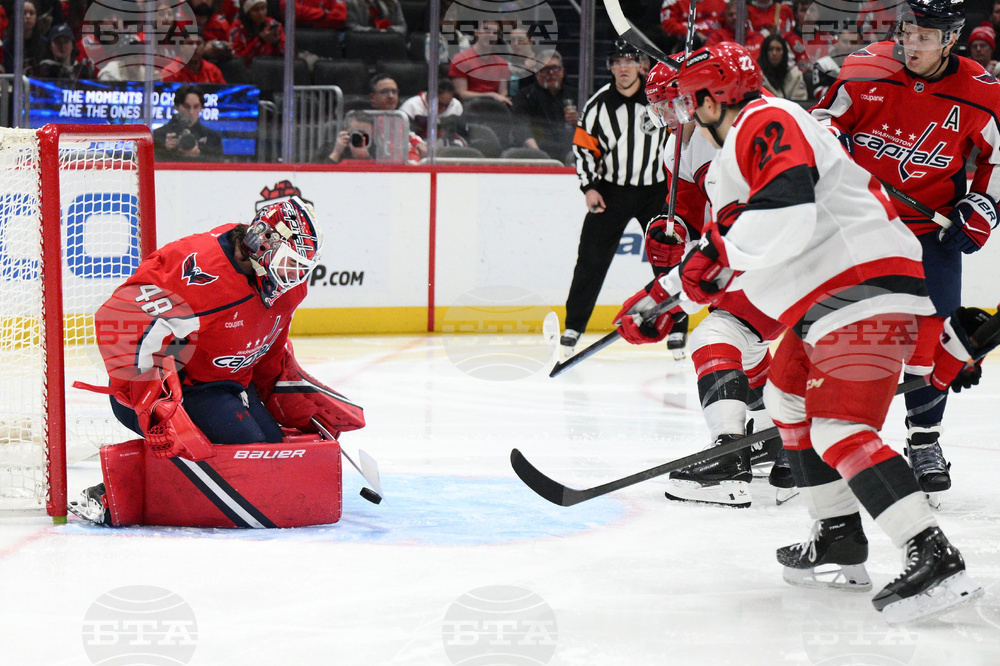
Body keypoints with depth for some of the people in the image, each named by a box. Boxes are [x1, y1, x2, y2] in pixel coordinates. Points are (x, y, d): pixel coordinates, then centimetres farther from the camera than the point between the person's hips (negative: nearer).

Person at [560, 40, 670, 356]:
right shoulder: (598, 104, -4)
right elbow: (584, 147, 3)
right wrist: (589, 187, -6)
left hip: (655, 189, 0)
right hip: (610, 191, 0)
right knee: (591, 259, -4)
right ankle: (573, 327, 4)